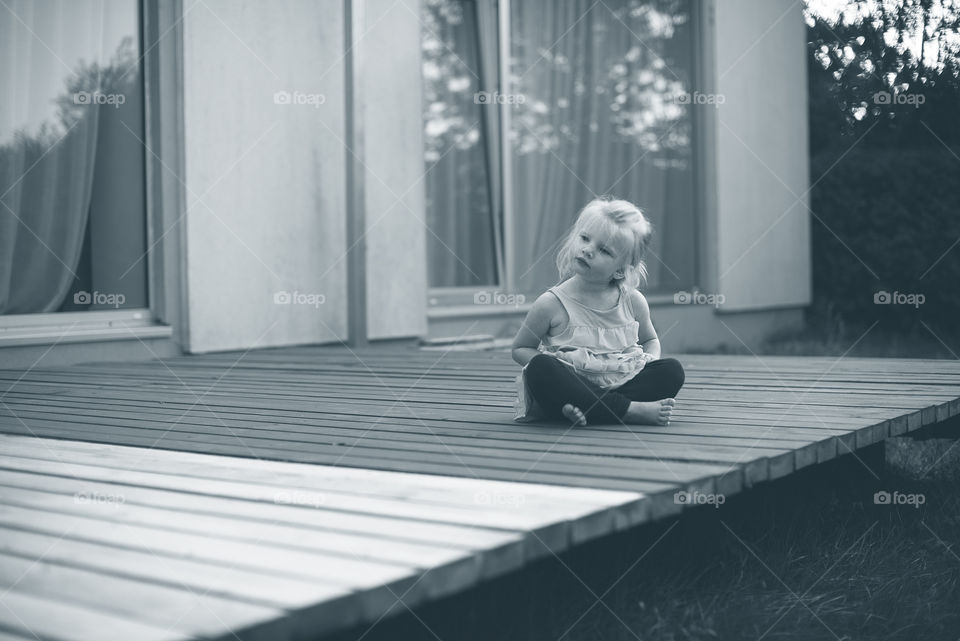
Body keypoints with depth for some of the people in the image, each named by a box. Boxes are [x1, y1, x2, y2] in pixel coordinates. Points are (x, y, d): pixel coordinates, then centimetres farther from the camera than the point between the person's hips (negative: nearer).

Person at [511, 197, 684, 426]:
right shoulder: (552, 304, -8)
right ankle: (632, 411, -33)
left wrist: (648, 360, -2)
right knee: (539, 367, -31)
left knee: (672, 370, -16)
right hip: (572, 387, -3)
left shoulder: (633, 301, 2)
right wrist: (553, 371, -16)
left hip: (621, 385, 3)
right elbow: (520, 349, 3)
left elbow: (650, 340, 22)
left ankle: (587, 410, -29)